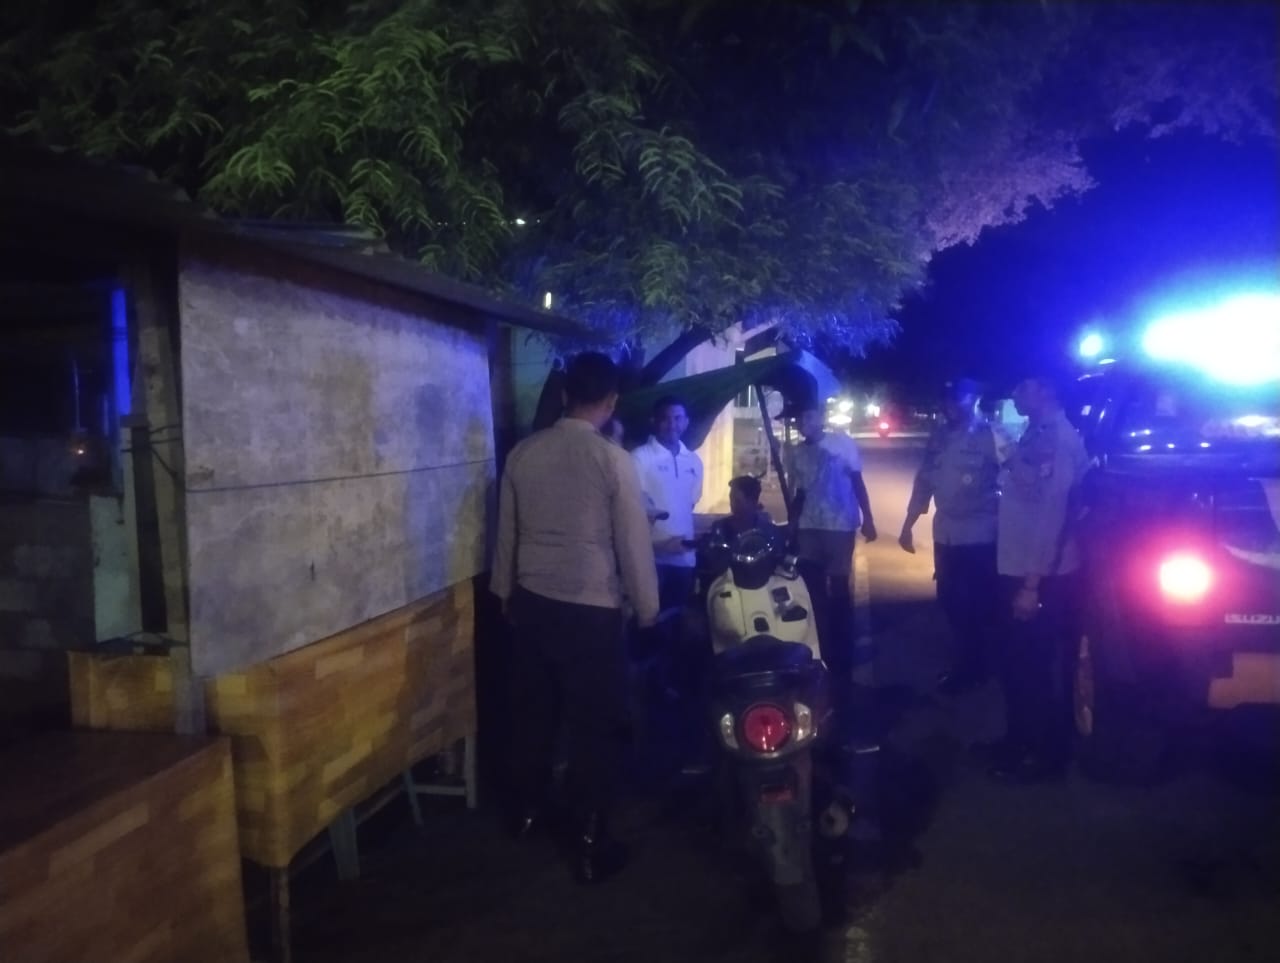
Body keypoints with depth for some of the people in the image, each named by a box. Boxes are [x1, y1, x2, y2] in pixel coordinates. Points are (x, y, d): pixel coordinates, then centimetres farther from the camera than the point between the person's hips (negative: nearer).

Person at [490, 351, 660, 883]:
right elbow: (633, 542, -9)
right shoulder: (613, 459, -14)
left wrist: (506, 592, 22)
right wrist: (647, 608, 4)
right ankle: (590, 843, 15)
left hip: (530, 602, 5)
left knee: (532, 711, 21)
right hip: (591, 610, -5)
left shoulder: (523, 453, 0)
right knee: (595, 725, 7)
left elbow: (506, 531, 9)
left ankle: (528, 809, 39)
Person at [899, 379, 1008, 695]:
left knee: (976, 604, 7)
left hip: (979, 535, -6)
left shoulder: (988, 436, -9)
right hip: (946, 534, 6)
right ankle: (966, 662, 33)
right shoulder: (939, 436, 8)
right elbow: (924, 480, 11)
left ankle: (971, 667, 24)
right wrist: (908, 524, 11)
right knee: (950, 601, 15)